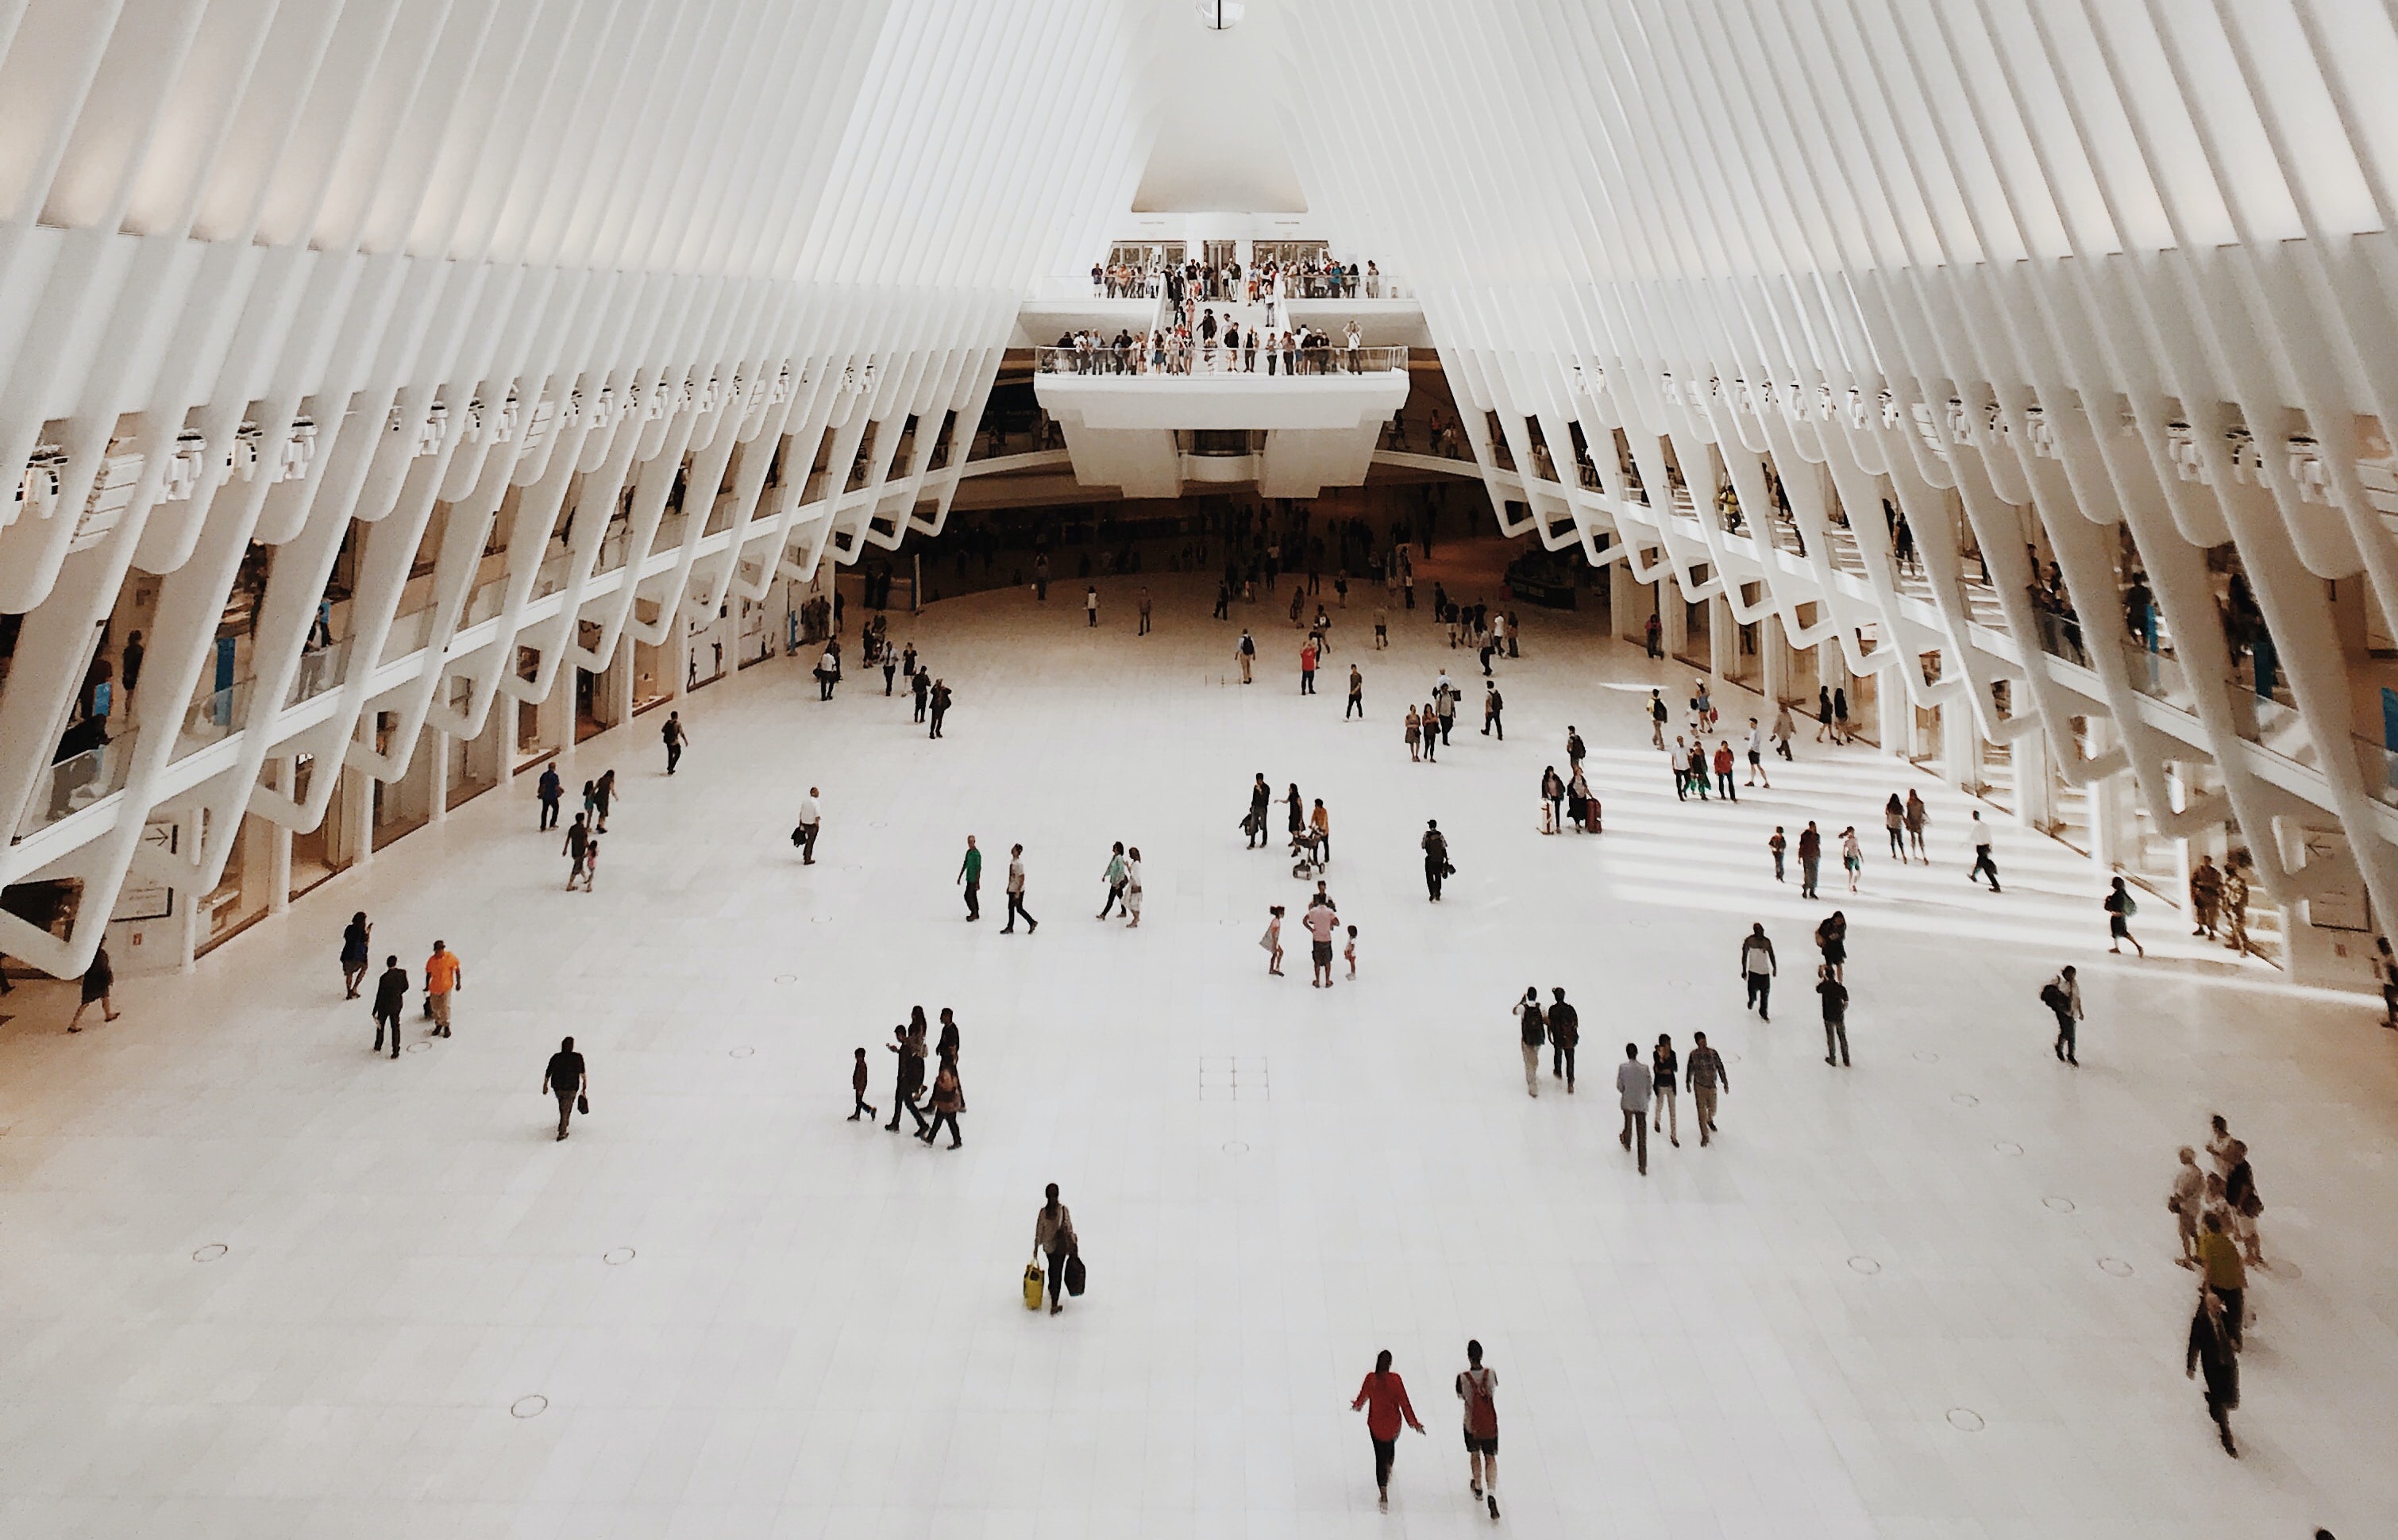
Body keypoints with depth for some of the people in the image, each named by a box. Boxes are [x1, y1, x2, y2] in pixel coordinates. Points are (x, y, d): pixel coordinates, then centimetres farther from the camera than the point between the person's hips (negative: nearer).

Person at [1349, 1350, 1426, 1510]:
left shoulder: (1370, 1379, -14)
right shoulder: (1395, 1380, -17)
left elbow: (1363, 1396, 3)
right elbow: (1404, 1402, -14)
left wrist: (1356, 1405, 26)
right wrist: (1414, 1423, -5)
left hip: (1376, 1423, 0)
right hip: (1393, 1423, 0)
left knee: (1380, 1456, 7)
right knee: (1391, 1445, 32)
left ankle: (1383, 1494, 3)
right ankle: (1389, 1470, 54)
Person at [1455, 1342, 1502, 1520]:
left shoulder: (1462, 1377, -19)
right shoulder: (1491, 1374, -14)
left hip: (1472, 1425, 0)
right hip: (1490, 1424, 0)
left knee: (1475, 1455, 24)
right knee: (1491, 1459, 11)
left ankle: (1478, 1487, 43)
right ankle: (1491, 1494, -8)